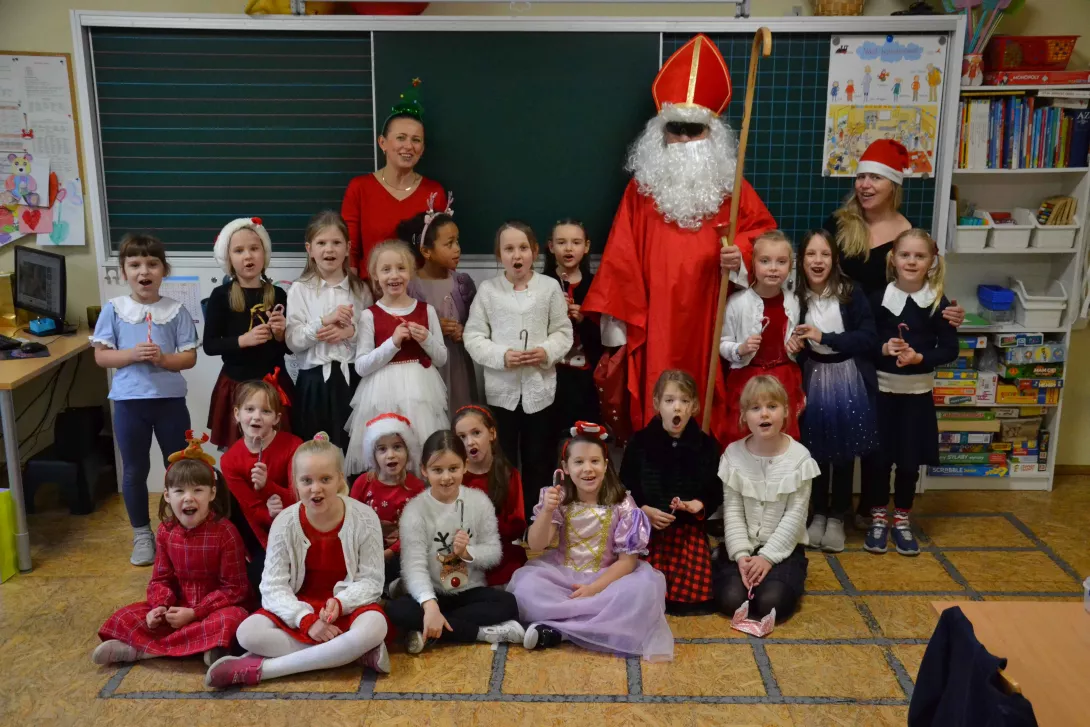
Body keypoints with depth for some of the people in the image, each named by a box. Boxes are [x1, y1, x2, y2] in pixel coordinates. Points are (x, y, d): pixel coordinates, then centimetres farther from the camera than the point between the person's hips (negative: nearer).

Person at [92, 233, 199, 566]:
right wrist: (132, 354, -18)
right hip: (130, 401, 1)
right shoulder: (114, 309, -2)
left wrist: (162, 358, -20)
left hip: (170, 399, 0)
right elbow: (101, 356, -2)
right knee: (134, 470, 11)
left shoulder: (176, 310, -3)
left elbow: (189, 358, -3)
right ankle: (142, 534, 27)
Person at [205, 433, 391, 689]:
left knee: (374, 628, -36)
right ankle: (352, 652, -25)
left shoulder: (364, 518, -13)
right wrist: (306, 620, -26)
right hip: (299, 607, 2)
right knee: (247, 633, -25)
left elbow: (371, 580, -10)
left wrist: (339, 603, -29)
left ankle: (260, 669, -28)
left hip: (348, 605, -2)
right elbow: (273, 586, -11)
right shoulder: (285, 523, -10)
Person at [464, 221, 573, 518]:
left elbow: (563, 332, 2)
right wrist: (501, 356, -17)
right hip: (502, 389, 0)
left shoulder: (549, 287, -1)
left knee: (538, 460, 10)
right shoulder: (488, 289, -2)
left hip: (540, 387, 0)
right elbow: (473, 337, -2)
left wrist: (547, 351, -17)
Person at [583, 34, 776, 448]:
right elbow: (622, 261, 2)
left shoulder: (733, 190, 7)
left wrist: (742, 256, -14)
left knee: (711, 420, 2)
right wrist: (615, 319, -2)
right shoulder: (641, 190, 6)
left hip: (712, 328, 1)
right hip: (655, 328, 0)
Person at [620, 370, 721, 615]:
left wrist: (699, 505, -16)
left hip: (689, 529, 0)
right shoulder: (640, 442, -2)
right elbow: (624, 489, 2)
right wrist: (644, 511, -15)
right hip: (645, 528, 0)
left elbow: (715, 492, 5)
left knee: (693, 598, -13)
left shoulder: (706, 445, 1)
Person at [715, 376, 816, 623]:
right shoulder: (734, 454, -5)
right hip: (742, 546, 1)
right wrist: (741, 554, -17)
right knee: (730, 600, -21)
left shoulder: (799, 457, -9)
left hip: (783, 547, -1)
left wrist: (768, 556, -16)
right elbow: (732, 511, -5)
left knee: (772, 603, -24)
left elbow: (795, 515, -9)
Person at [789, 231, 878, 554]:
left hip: (848, 380, -2)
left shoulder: (851, 293, -12)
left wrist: (824, 337, -22)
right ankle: (819, 514, 27)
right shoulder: (797, 296, -5)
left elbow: (869, 338, -16)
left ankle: (837, 518, 24)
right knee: (816, 451, 10)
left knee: (844, 452, 8)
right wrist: (794, 344, -15)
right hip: (813, 380, 2)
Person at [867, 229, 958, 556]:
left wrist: (919, 357, -17)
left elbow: (949, 349, -2)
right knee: (879, 456, 5)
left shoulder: (938, 303, -4)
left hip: (917, 392, 1)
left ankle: (902, 519, 25)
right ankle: (878, 518, 21)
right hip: (881, 388, 0)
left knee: (910, 459, 8)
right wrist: (883, 349, -19)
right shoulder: (878, 298, -5)